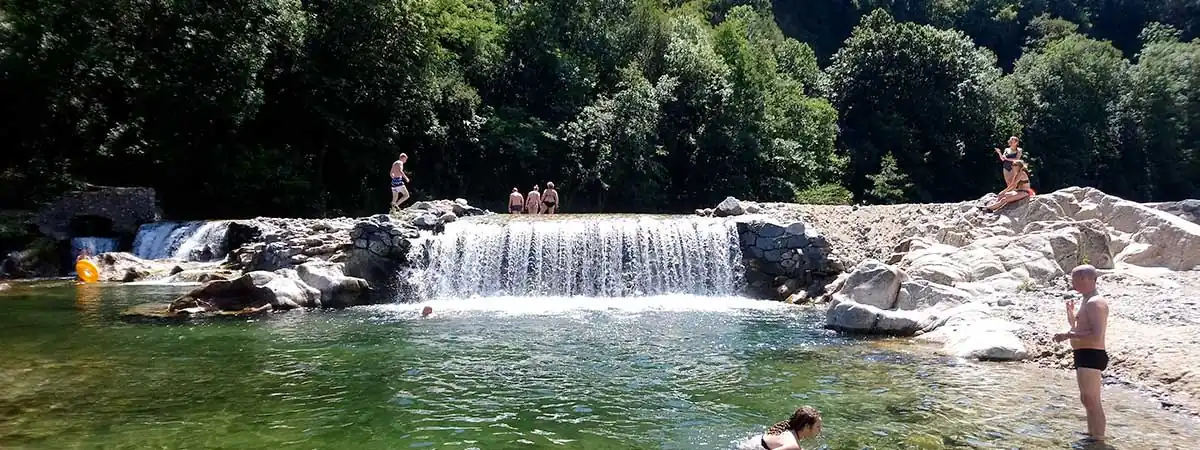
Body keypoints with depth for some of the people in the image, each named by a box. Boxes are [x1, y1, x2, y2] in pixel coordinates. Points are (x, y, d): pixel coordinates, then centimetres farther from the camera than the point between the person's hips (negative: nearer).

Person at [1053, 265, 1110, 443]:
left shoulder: (1094, 303, -17)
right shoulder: (1088, 302, 16)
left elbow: (1096, 335, -27)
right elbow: (1080, 329, 27)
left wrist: (1068, 335, -23)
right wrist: (1071, 312, 15)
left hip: (1090, 355, -11)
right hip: (1085, 355, 11)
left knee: (1090, 399, -10)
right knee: (1089, 400, 22)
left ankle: (1098, 440, -6)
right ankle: (1093, 435, 35)